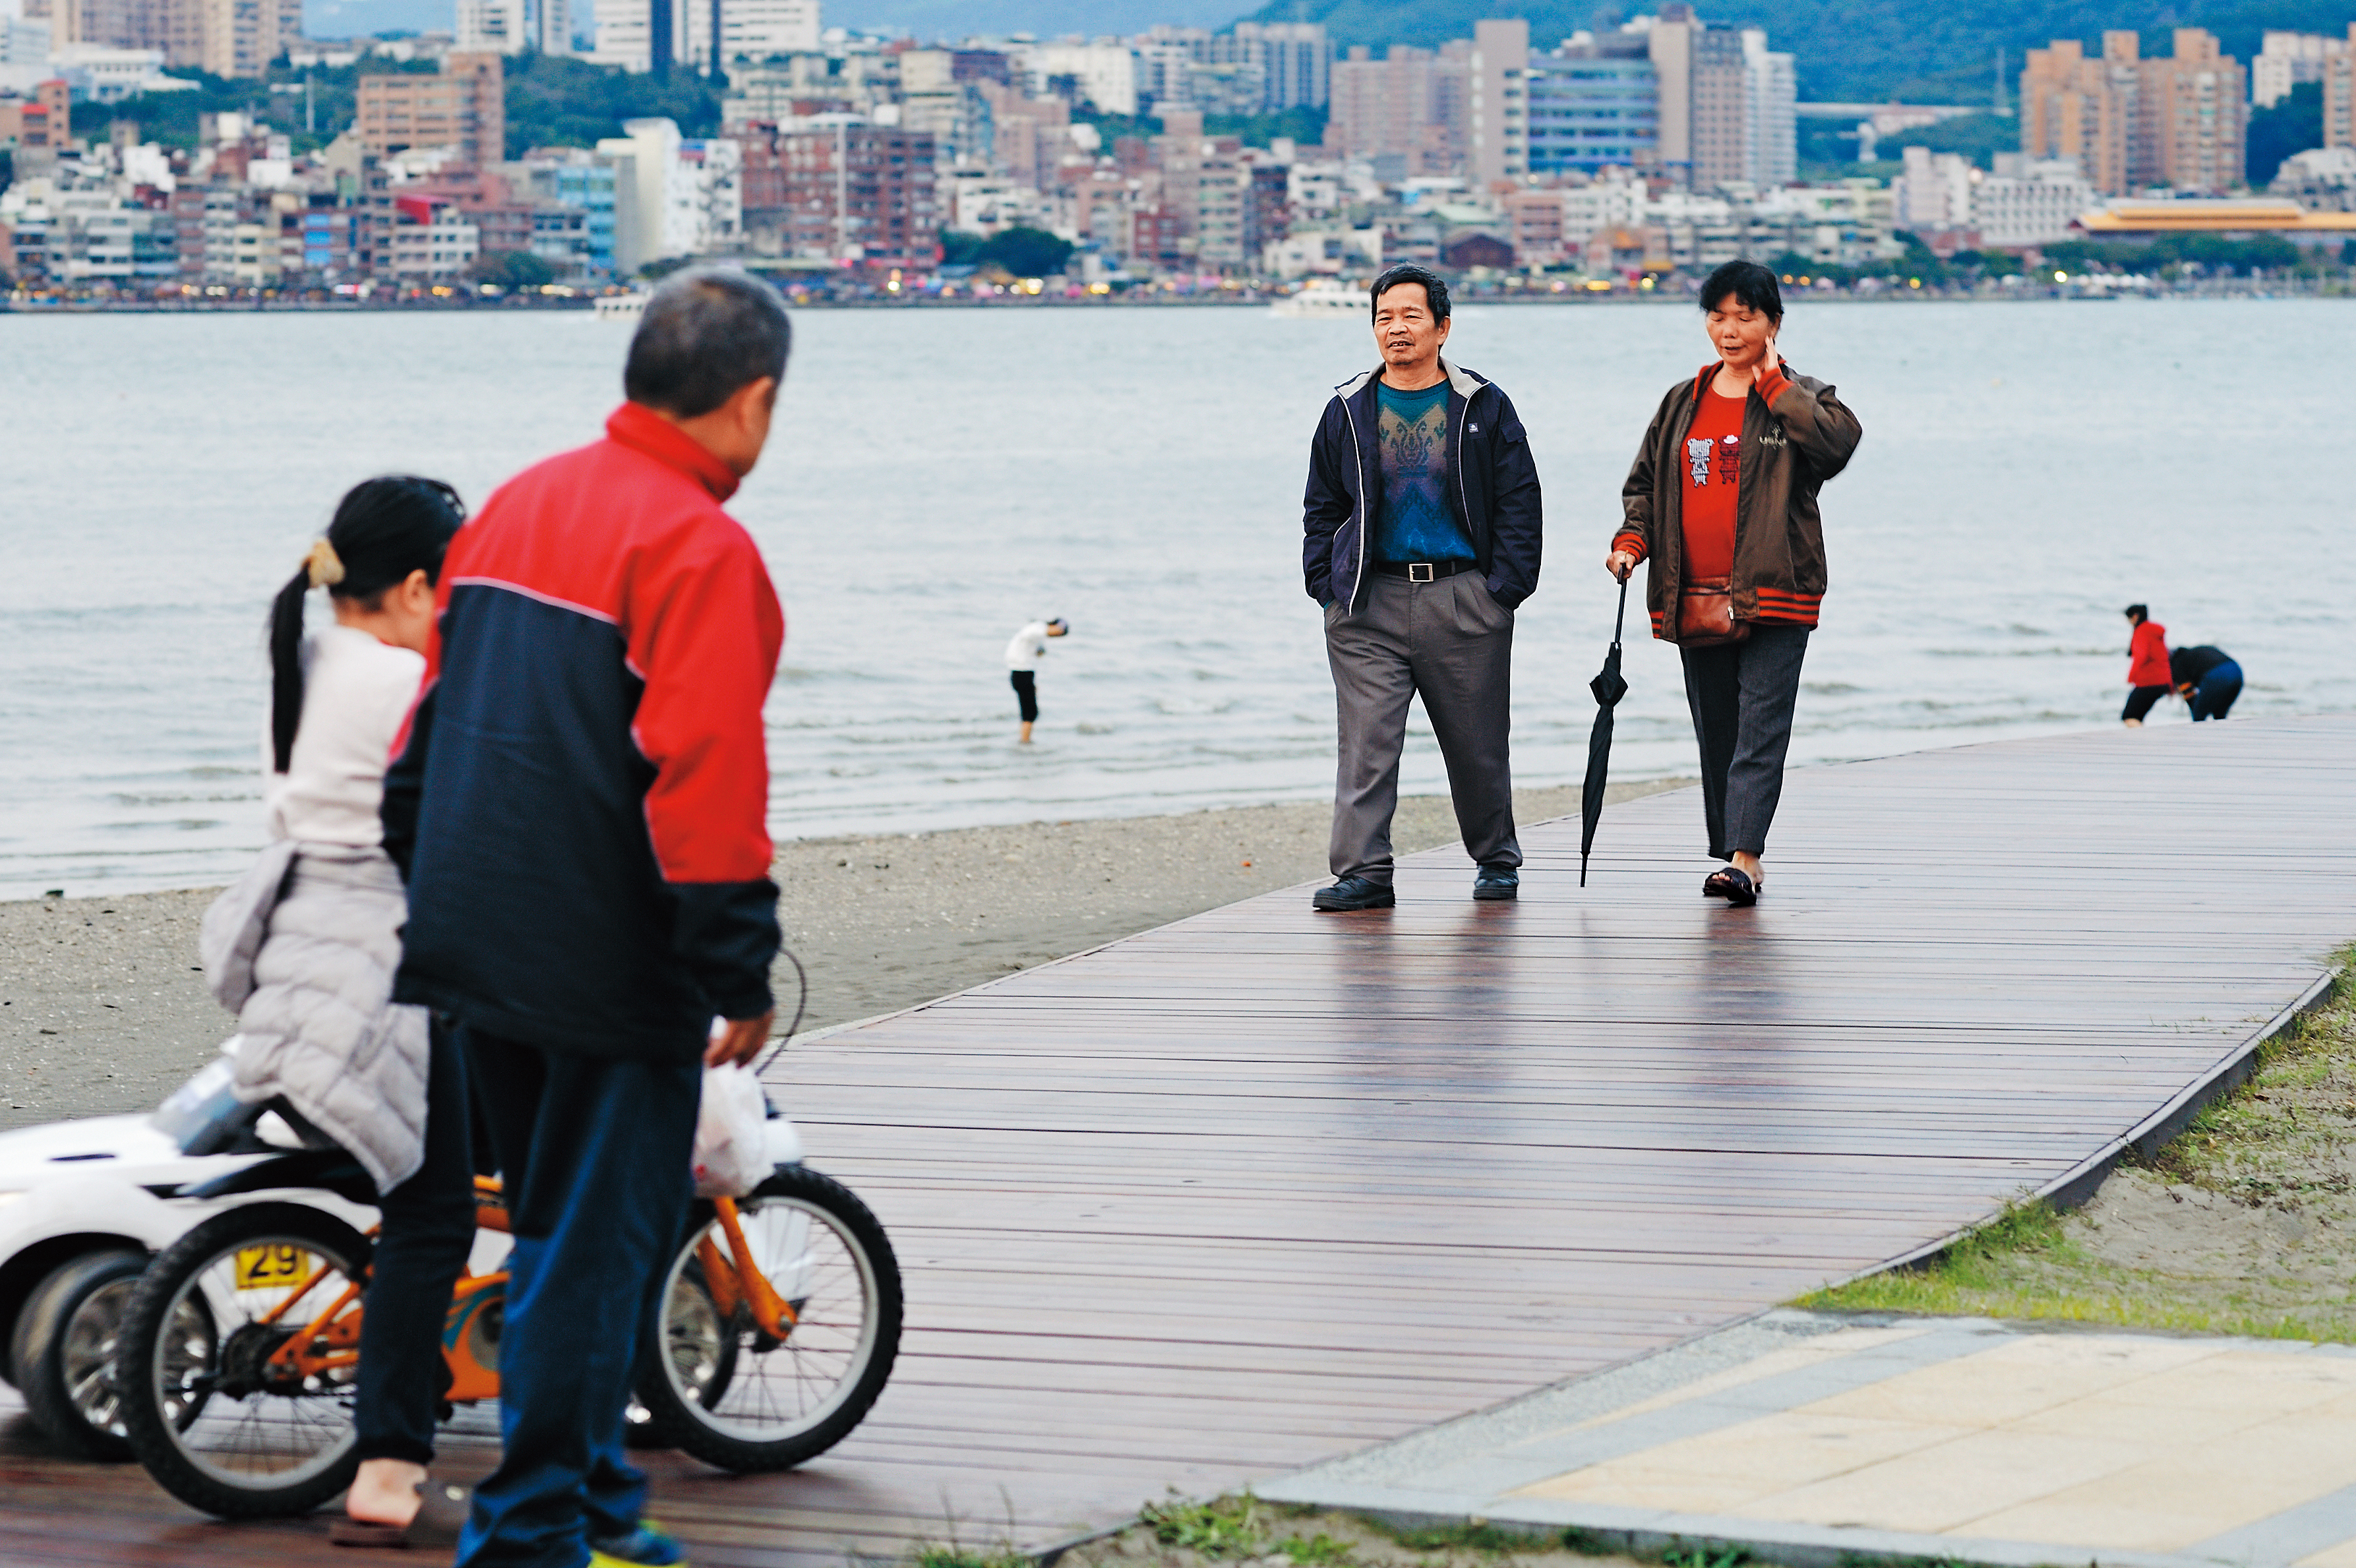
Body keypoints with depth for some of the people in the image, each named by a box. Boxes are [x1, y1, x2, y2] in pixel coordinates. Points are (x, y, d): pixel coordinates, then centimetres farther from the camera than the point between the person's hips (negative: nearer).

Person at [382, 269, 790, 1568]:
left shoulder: (517, 505, 11)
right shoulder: (699, 547, -15)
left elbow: (421, 727, 17)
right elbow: (701, 782, -20)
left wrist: (436, 889, 24)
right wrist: (740, 979, -14)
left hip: (481, 951, 8)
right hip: (609, 963, -8)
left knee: (567, 1227, 19)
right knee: (595, 1241, 0)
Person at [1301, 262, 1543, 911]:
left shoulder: (1484, 408, 3)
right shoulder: (1347, 412, 8)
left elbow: (1519, 503, 2)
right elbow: (1322, 508, 13)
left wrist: (1503, 587, -6)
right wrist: (1327, 584, 2)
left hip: (1463, 597, -1)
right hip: (1370, 602, 1)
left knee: (1478, 745, 8)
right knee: (1366, 742, -9)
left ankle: (1497, 860, 26)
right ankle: (1363, 872, -10)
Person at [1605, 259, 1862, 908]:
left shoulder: (1799, 399, 3)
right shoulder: (1682, 404, 15)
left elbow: (1839, 440, -18)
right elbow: (1645, 483, 20)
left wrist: (1771, 383, -11)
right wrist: (1632, 541, 2)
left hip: (1774, 597, -5)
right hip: (1695, 599, 5)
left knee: (1760, 731, -13)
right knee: (1716, 735, 9)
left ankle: (1744, 859, -20)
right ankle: (1728, 849, 17)